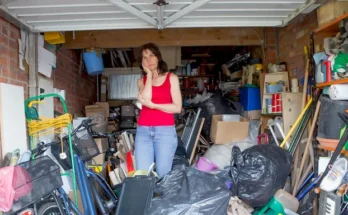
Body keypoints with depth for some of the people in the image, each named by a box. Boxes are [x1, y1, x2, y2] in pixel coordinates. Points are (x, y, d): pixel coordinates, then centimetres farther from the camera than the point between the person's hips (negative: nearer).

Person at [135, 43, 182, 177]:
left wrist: (152, 105, -9)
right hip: (143, 131, 2)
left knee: (163, 174, -2)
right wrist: (149, 74, 0)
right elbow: (146, 98, -8)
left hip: (165, 131, -2)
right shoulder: (142, 81, 14)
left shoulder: (172, 78, 6)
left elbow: (177, 107, -3)